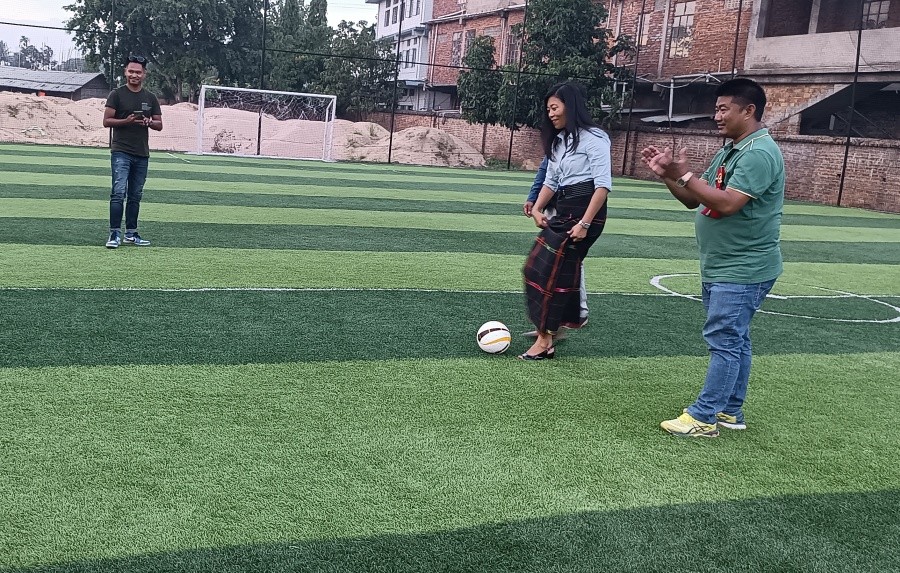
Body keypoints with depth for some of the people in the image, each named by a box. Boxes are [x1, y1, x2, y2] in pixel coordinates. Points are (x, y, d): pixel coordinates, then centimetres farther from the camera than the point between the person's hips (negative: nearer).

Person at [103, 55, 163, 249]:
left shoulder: (150, 98, 12)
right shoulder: (117, 94, 0)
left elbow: (159, 125, 13)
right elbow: (106, 121, -3)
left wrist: (149, 122, -9)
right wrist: (127, 121, -18)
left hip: (142, 154, 5)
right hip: (121, 152, -5)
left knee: (135, 196, 10)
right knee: (119, 193, -13)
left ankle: (131, 234, 17)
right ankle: (115, 234, -13)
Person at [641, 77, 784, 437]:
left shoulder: (759, 153, -18)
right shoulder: (729, 151, 14)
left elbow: (727, 204, -27)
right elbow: (693, 199, 15)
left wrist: (684, 174, -22)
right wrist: (667, 175, 0)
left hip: (742, 271, -10)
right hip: (720, 269, 10)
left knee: (724, 341, -6)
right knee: (733, 341, 16)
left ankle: (704, 417, -1)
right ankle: (729, 412, 24)